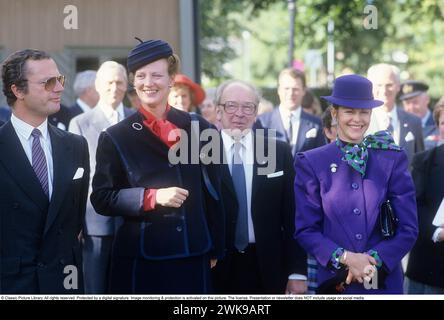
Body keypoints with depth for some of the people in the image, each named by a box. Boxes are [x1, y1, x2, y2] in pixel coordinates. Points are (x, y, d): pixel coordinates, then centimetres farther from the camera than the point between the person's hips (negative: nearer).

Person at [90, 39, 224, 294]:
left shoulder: (199, 129, 7)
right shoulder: (116, 138, 2)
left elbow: (213, 194, 11)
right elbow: (101, 198, -2)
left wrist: (215, 250, 10)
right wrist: (152, 197, -15)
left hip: (193, 258, 2)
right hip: (139, 260, -2)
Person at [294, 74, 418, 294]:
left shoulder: (393, 160, 0)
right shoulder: (311, 163, -1)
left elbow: (408, 229, -1)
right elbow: (305, 230, -3)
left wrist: (374, 260, -15)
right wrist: (345, 258, -16)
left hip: (385, 282, 1)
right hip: (334, 281, -1)